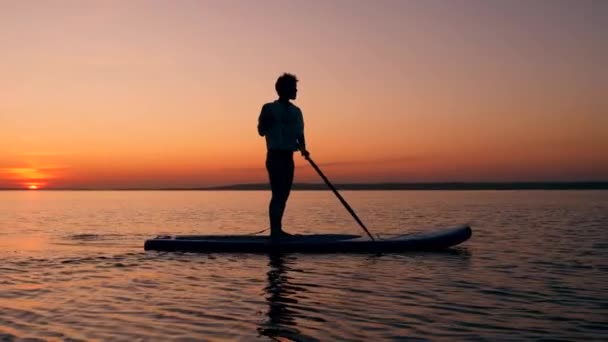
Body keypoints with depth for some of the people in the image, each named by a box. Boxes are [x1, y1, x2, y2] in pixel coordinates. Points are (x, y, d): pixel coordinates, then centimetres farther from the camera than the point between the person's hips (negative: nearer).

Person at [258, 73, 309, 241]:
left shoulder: (296, 111, 12)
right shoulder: (270, 108, -3)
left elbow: (299, 134, 9)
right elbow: (261, 131, -4)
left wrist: (303, 148, -9)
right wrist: (267, 120, -23)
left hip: (288, 157, 6)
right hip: (275, 156, -6)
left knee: (284, 194, 9)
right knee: (277, 194, -12)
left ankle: (278, 230, 18)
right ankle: (274, 231, -12)